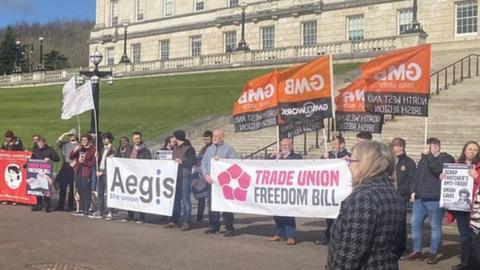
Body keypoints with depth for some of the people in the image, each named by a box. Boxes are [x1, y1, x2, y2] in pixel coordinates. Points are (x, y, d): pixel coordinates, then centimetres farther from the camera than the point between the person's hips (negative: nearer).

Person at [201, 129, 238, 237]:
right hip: (211, 180, 6)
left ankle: (229, 228, -1)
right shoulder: (209, 149, 17)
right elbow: (203, 163, 14)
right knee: (211, 203, 7)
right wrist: (206, 175, -2)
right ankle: (214, 226, 17)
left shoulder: (228, 148, 2)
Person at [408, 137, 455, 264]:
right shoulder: (424, 159, 17)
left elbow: (437, 169, -24)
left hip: (435, 199, -7)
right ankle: (417, 251, 18)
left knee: (435, 226, 1)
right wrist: (414, 191, 12)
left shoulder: (445, 158, -3)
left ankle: (433, 254, 10)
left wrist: (428, 155, -20)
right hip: (420, 198, 7)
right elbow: (417, 175, 20)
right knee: (415, 224, 7)